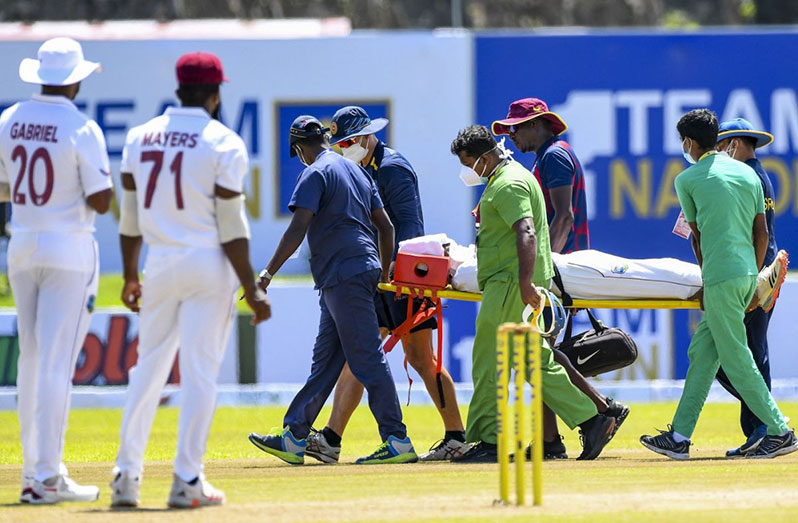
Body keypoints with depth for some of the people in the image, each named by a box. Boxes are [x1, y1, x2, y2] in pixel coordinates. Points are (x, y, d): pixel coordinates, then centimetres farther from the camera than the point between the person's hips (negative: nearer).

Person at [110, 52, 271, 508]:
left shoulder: (141, 137, 6)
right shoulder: (224, 144, -7)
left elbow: (130, 216, 10)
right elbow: (231, 226, -11)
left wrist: (130, 277, 20)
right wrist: (252, 290, -8)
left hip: (159, 265, 4)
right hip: (210, 266, -4)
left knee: (149, 368, 12)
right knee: (200, 372, -1)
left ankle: (127, 475, 8)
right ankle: (187, 480, -3)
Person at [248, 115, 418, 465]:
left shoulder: (315, 174, -8)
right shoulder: (357, 171, 19)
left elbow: (298, 229, -17)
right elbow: (386, 226, 20)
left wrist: (269, 272, -17)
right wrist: (384, 275, 27)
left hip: (343, 275, -9)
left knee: (367, 359, -9)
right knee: (325, 360, 11)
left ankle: (397, 442, -11)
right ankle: (294, 439, 15)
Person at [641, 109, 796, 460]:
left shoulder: (688, 180, -2)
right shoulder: (747, 173, 14)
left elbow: (697, 235, 7)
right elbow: (762, 233, 13)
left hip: (720, 276, -7)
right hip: (748, 273, 7)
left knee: (736, 359, -2)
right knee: (702, 352, 11)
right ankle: (679, 437, 12)